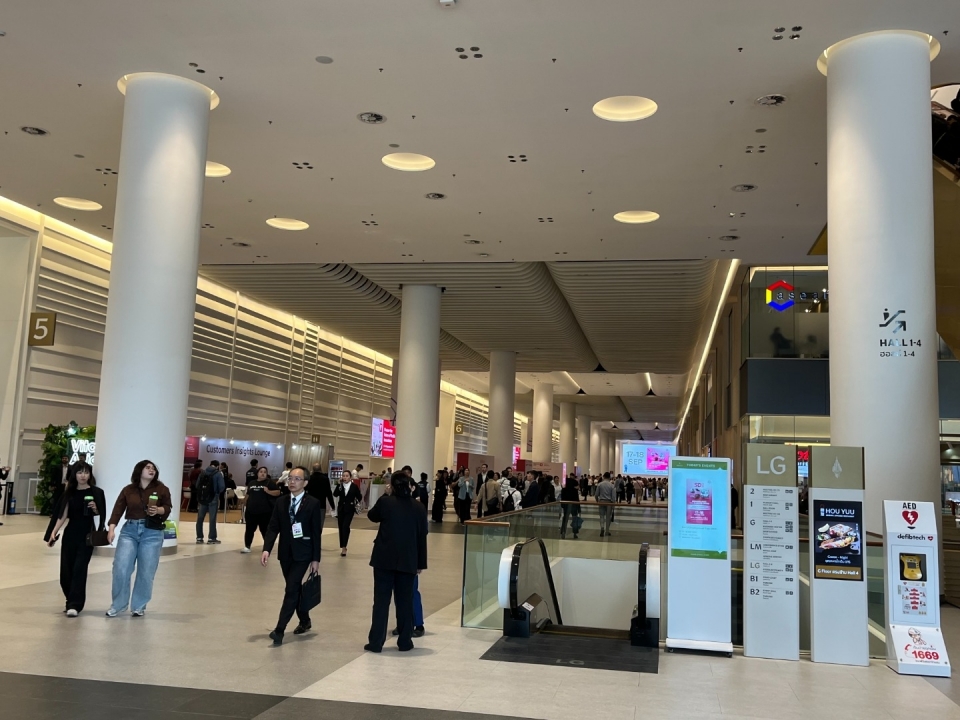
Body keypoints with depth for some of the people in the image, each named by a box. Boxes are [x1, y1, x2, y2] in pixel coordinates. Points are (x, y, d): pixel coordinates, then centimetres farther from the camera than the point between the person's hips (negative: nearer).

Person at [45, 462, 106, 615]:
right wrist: (54, 533, -5)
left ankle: (75, 605, -8)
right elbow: (63, 515, 4)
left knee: (79, 569, -9)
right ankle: (72, 601, 21)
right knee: (66, 570, 4)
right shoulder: (69, 492, 6)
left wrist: (95, 509, -19)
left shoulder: (96, 492, -3)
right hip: (70, 534, 4)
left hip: (87, 535, -4)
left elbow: (100, 514, 2)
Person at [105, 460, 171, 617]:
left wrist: (158, 510, -19)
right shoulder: (128, 490, 5)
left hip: (152, 533, -1)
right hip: (129, 531, 1)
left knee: (146, 572, 2)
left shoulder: (161, 489, 3)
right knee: (120, 568, -4)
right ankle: (117, 605, 12)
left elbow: (167, 509, 2)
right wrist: (111, 528, -15)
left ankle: (139, 606, 16)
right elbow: (118, 510, -2)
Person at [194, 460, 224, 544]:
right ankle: (211, 538, 2)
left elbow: (197, 485, 8)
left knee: (200, 518, 10)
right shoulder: (218, 474, -4)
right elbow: (221, 488, -9)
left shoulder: (202, 473, 8)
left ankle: (199, 538, 11)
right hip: (213, 498, -4)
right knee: (212, 519, 2)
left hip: (202, 498, 4)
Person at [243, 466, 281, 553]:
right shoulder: (251, 483, 12)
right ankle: (247, 547, 13)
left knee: (265, 529, 5)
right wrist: (247, 503, 13)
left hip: (265, 512, -4)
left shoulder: (270, 482, -2)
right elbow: (248, 494, 21)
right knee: (249, 529, 6)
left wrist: (268, 491, -20)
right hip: (251, 511, 4)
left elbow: (278, 493, -6)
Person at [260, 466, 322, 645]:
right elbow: (273, 528, 0)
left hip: (302, 554, -5)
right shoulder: (281, 502, 5)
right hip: (285, 553, 5)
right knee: (294, 589, 15)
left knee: (291, 589, -12)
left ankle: (279, 629, -12)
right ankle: (304, 621, 34)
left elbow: (316, 533, -7)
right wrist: (266, 549, -15)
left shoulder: (313, 504, -7)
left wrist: (316, 559, -8)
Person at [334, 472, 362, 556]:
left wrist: (357, 504, -7)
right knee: (341, 527, 7)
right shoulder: (340, 485, 0)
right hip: (341, 508, 4)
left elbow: (359, 497, 6)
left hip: (349, 509, -3)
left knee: (345, 527, -17)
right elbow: (335, 494, -16)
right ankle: (343, 547, 19)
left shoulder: (354, 486, -4)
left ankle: (344, 547, -16)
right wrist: (339, 484, -21)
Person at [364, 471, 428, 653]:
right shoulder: (419, 508, -1)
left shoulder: (385, 502, -7)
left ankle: (376, 642, 6)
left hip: (385, 558, -1)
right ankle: (405, 641, 13)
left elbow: (372, 516, 14)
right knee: (405, 601, 9)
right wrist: (421, 563, 10)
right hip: (408, 561, 1)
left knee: (381, 600, 5)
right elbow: (422, 537, 3)